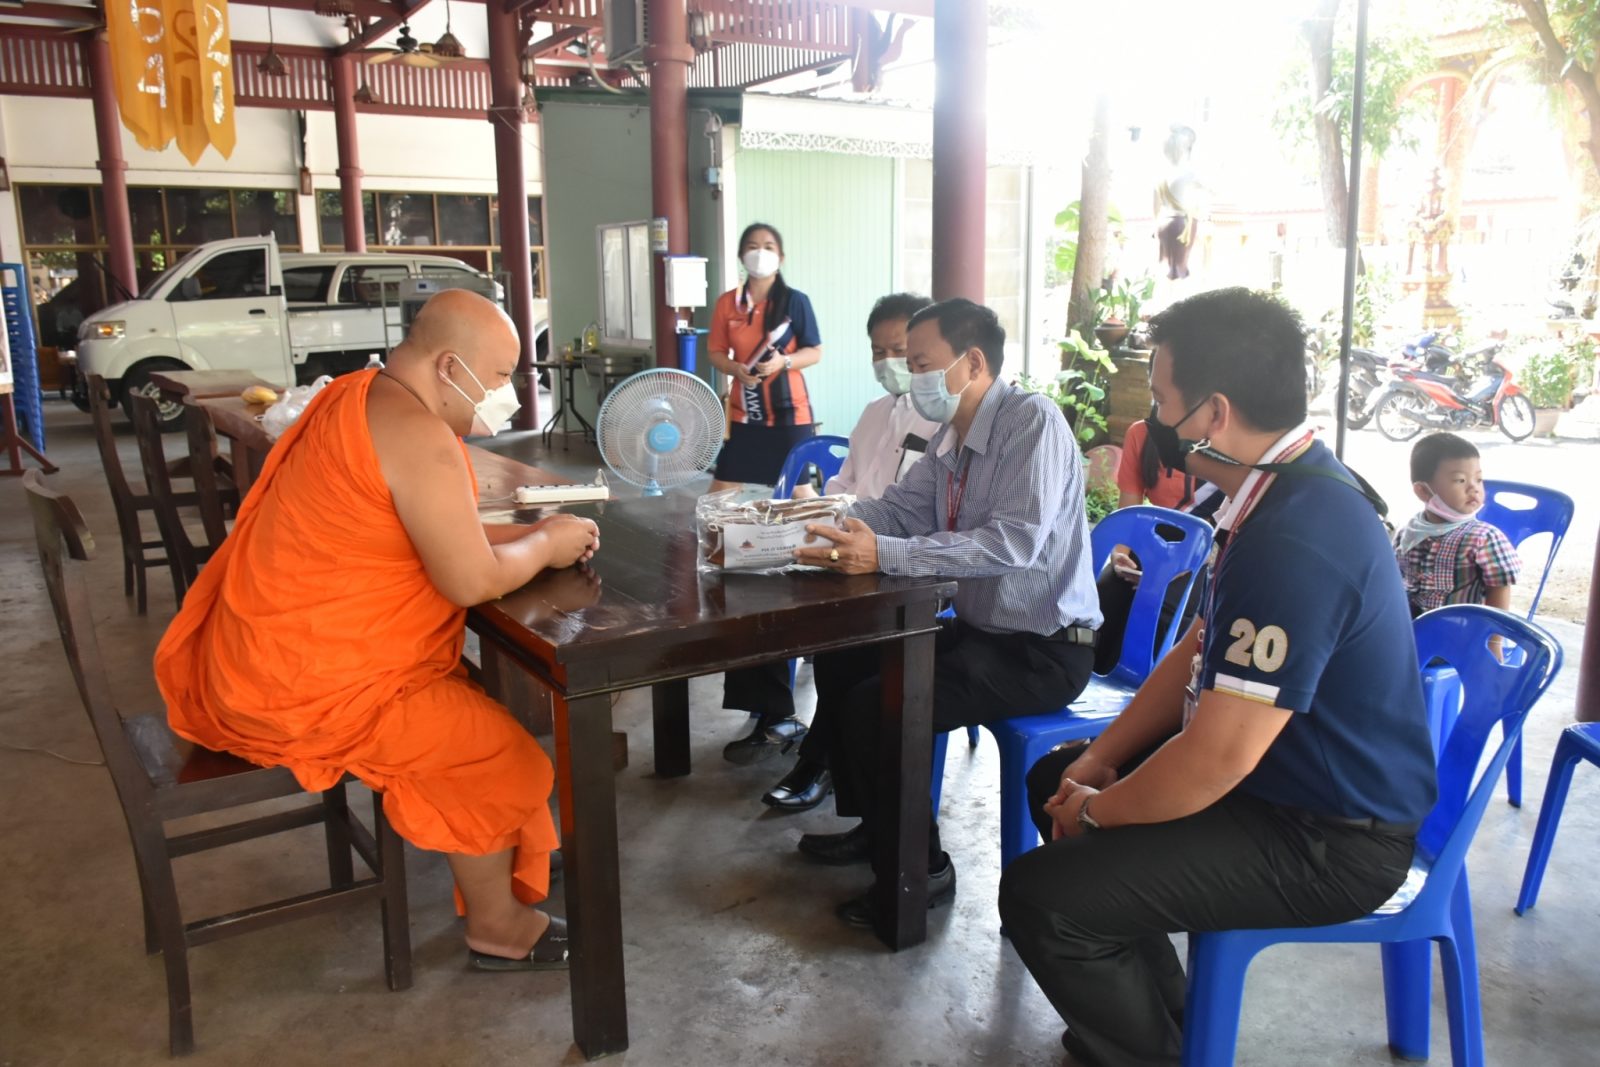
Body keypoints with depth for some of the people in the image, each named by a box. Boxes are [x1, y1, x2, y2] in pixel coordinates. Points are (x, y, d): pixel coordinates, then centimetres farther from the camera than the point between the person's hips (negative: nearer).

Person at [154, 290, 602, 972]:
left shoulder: (362, 397, 9)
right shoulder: (419, 436, -23)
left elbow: (442, 537, 16)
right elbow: (472, 581, -24)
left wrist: (531, 535, 5)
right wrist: (544, 544, -5)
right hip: (308, 687, -10)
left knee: (473, 695, 19)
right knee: (497, 755, -2)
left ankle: (497, 856, 29)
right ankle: (498, 928, 16)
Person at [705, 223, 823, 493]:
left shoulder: (795, 301, -6)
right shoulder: (727, 302, 3)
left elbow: (815, 352, -3)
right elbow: (715, 352, 8)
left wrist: (784, 362, -22)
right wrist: (735, 369, -13)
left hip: (788, 410, -3)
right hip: (742, 411, 3)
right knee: (722, 485, 6)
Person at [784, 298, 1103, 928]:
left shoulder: (1033, 421, -19)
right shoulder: (950, 438, 8)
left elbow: (1015, 540, -31)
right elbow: (896, 509, 6)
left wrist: (884, 557, -35)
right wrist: (815, 525, -12)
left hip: (1044, 651, -9)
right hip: (980, 630, 9)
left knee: (875, 703, -20)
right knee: (840, 659, 10)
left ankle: (922, 869, 1)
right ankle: (875, 827, 24)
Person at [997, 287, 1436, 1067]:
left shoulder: (1298, 541, -31)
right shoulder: (1287, 491, 2)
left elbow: (1215, 762, -30)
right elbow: (1199, 650, 11)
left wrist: (1095, 812, -12)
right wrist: (1101, 758, 4)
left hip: (1327, 840, -10)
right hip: (1291, 776, 10)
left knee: (1040, 897, -21)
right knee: (1055, 778, 20)